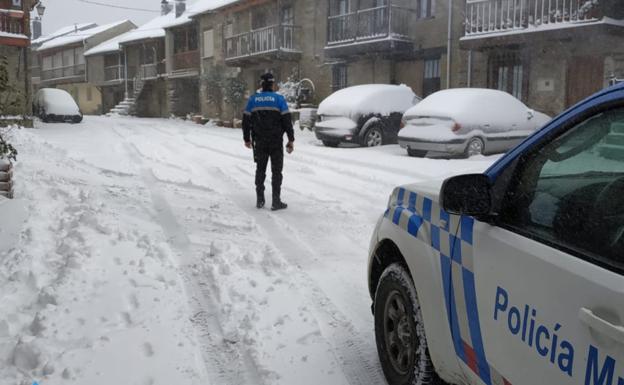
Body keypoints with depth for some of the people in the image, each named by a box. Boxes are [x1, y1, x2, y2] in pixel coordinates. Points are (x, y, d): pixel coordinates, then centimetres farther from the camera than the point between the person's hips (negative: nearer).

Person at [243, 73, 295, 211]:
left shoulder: (253, 99, 4)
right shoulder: (279, 99, -5)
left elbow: (246, 120, 6)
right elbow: (287, 120, -9)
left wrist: (247, 139, 17)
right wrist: (291, 140, -4)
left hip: (259, 142, 3)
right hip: (276, 142, -3)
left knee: (260, 170, 15)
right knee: (276, 171, 4)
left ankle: (260, 200, 16)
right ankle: (276, 202, 1)